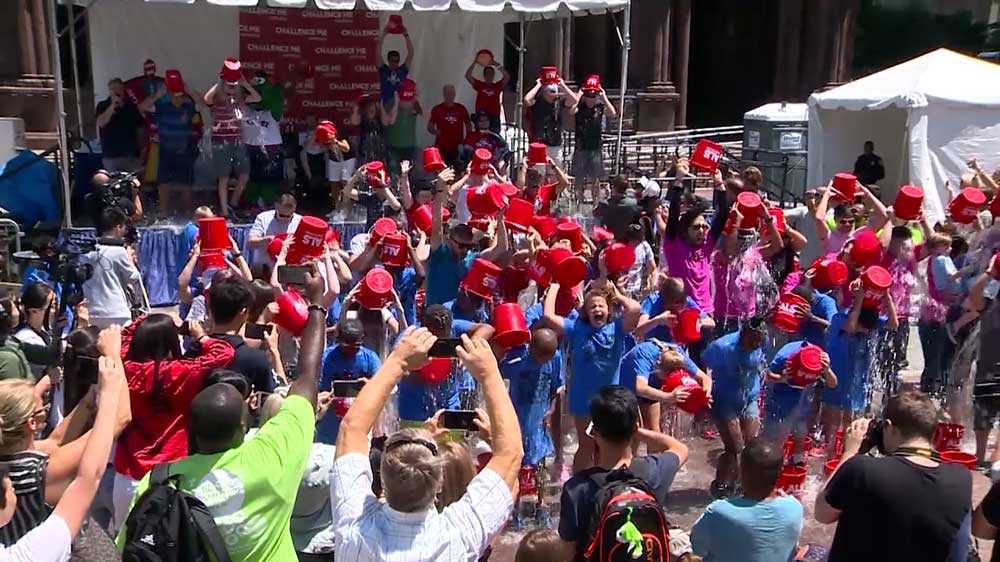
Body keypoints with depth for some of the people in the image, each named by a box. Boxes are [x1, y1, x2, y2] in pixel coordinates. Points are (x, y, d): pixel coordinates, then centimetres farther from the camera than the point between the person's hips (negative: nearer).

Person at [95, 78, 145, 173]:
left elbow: (140, 129, 10)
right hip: (111, 155, -2)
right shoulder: (102, 106, 2)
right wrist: (113, 106, -19)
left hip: (131, 154, 2)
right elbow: (101, 123, -16)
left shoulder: (131, 107, 7)